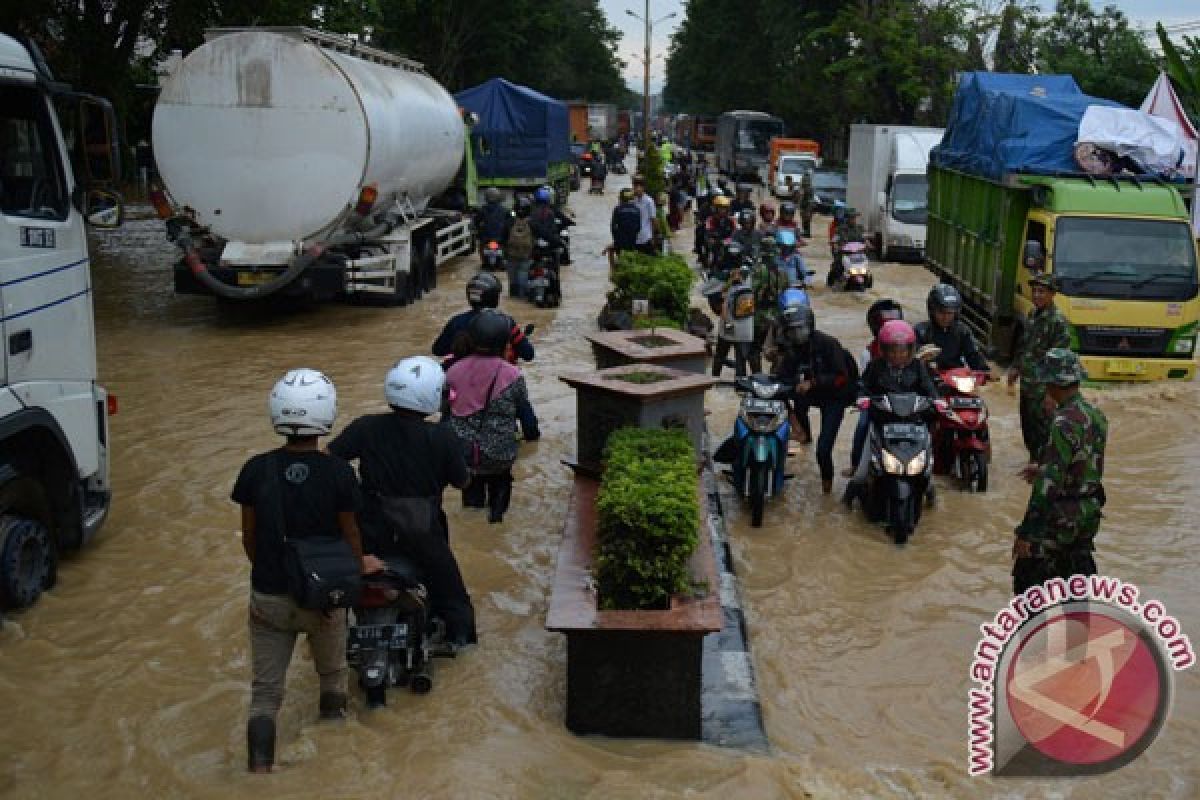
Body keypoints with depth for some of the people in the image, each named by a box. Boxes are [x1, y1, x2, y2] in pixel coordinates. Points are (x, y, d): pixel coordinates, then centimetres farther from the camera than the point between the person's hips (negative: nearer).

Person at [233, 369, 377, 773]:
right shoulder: (338, 473, -16)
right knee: (332, 674, 24)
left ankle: (259, 770, -1)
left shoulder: (256, 470, -11)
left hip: (268, 598, 0)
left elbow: (249, 537, -1)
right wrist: (360, 565, 17)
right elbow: (350, 534, -4)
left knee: (265, 690, 12)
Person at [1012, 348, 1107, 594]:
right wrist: (1042, 469, 27)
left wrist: (1026, 532, -23)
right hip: (1091, 512, 9)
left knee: (1027, 578, 1)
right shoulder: (1097, 416, 4)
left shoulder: (1063, 423, -23)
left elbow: (1049, 484, -26)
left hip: (1062, 517, -9)